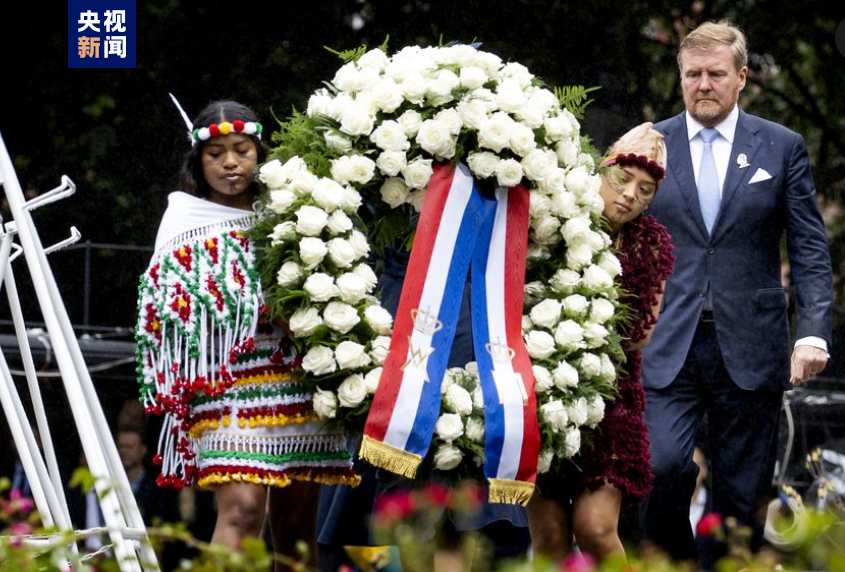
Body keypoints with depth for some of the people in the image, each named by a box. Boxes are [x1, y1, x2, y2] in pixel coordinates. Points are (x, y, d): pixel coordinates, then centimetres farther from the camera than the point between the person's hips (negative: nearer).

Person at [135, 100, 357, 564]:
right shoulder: (186, 220, 8)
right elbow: (167, 305, -1)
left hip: (298, 381, 4)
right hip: (230, 385, -4)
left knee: (298, 517, 2)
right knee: (242, 507, -19)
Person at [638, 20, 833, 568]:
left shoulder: (783, 147, 6)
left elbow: (811, 250, 3)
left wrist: (814, 333, -9)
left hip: (749, 350, 0)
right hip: (667, 349, 0)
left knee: (742, 493, 2)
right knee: (661, 466, -19)